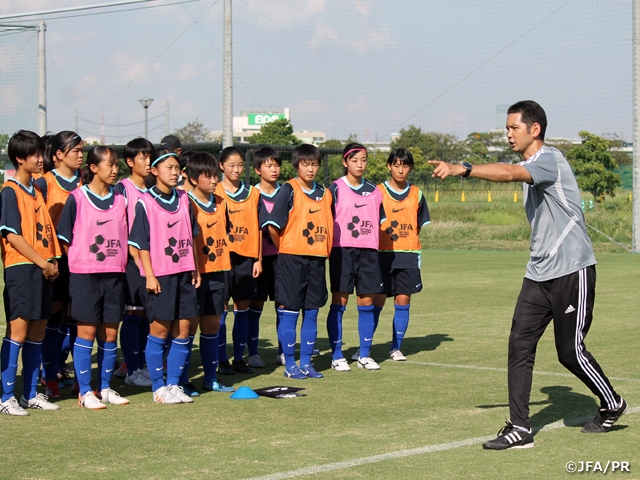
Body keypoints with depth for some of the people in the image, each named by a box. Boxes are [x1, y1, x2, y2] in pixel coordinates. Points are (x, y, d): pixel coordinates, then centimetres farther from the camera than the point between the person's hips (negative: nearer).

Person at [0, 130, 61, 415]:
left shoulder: (37, 190, 17)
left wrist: (53, 261, 4)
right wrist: (42, 263, -13)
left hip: (43, 269, 8)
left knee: (37, 331, 9)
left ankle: (31, 394, 15)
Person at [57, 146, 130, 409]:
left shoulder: (120, 199, 8)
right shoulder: (77, 198, -4)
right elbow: (64, 236, -2)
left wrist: (122, 262, 6)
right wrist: (78, 262, -3)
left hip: (115, 274, 4)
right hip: (84, 274, -4)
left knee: (110, 333, 7)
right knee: (87, 331, -1)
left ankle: (105, 389, 17)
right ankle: (85, 392, 4)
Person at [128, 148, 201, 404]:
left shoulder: (183, 199, 10)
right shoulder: (146, 202, -5)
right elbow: (141, 243, -7)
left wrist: (195, 269, 11)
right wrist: (149, 276, -12)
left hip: (184, 273, 5)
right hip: (160, 275, -5)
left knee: (183, 331, 5)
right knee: (159, 330, 0)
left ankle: (174, 384, 14)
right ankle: (158, 387, 9)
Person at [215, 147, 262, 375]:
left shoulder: (253, 194, 9)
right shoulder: (215, 193, 0)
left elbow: (257, 229, 10)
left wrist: (259, 259, 5)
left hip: (246, 257, 3)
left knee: (242, 309, 7)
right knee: (220, 309, 0)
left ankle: (239, 358, 14)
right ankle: (222, 360, 6)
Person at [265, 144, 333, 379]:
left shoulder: (324, 194, 10)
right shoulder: (289, 190, -7)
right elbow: (273, 226, -10)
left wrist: (324, 250, 7)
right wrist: (284, 248, 0)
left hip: (317, 259, 5)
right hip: (292, 259, -5)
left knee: (311, 313, 9)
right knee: (289, 312, 0)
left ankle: (306, 363, 17)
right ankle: (290, 364, 7)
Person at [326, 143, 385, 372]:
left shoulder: (373, 191, 12)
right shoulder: (336, 188, -1)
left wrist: (372, 240, 7)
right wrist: (329, 248, -9)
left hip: (369, 252, 4)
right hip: (342, 250, -4)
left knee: (367, 302, 5)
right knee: (339, 303, -2)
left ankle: (364, 354, 15)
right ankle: (337, 356, 4)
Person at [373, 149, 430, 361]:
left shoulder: (416, 194, 9)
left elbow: (419, 226, 15)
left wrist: (417, 254, 10)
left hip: (408, 255, 3)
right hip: (383, 254, -2)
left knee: (403, 301, 2)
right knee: (377, 300, -3)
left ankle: (396, 348, 11)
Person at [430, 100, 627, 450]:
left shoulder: (549, 160, -17)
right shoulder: (528, 167, 13)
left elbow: (510, 173, -37)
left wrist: (462, 169, -48)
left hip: (571, 271, -8)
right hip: (539, 273, 8)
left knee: (570, 351, 2)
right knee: (519, 345, -4)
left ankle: (612, 405, 27)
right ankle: (519, 428, -4)